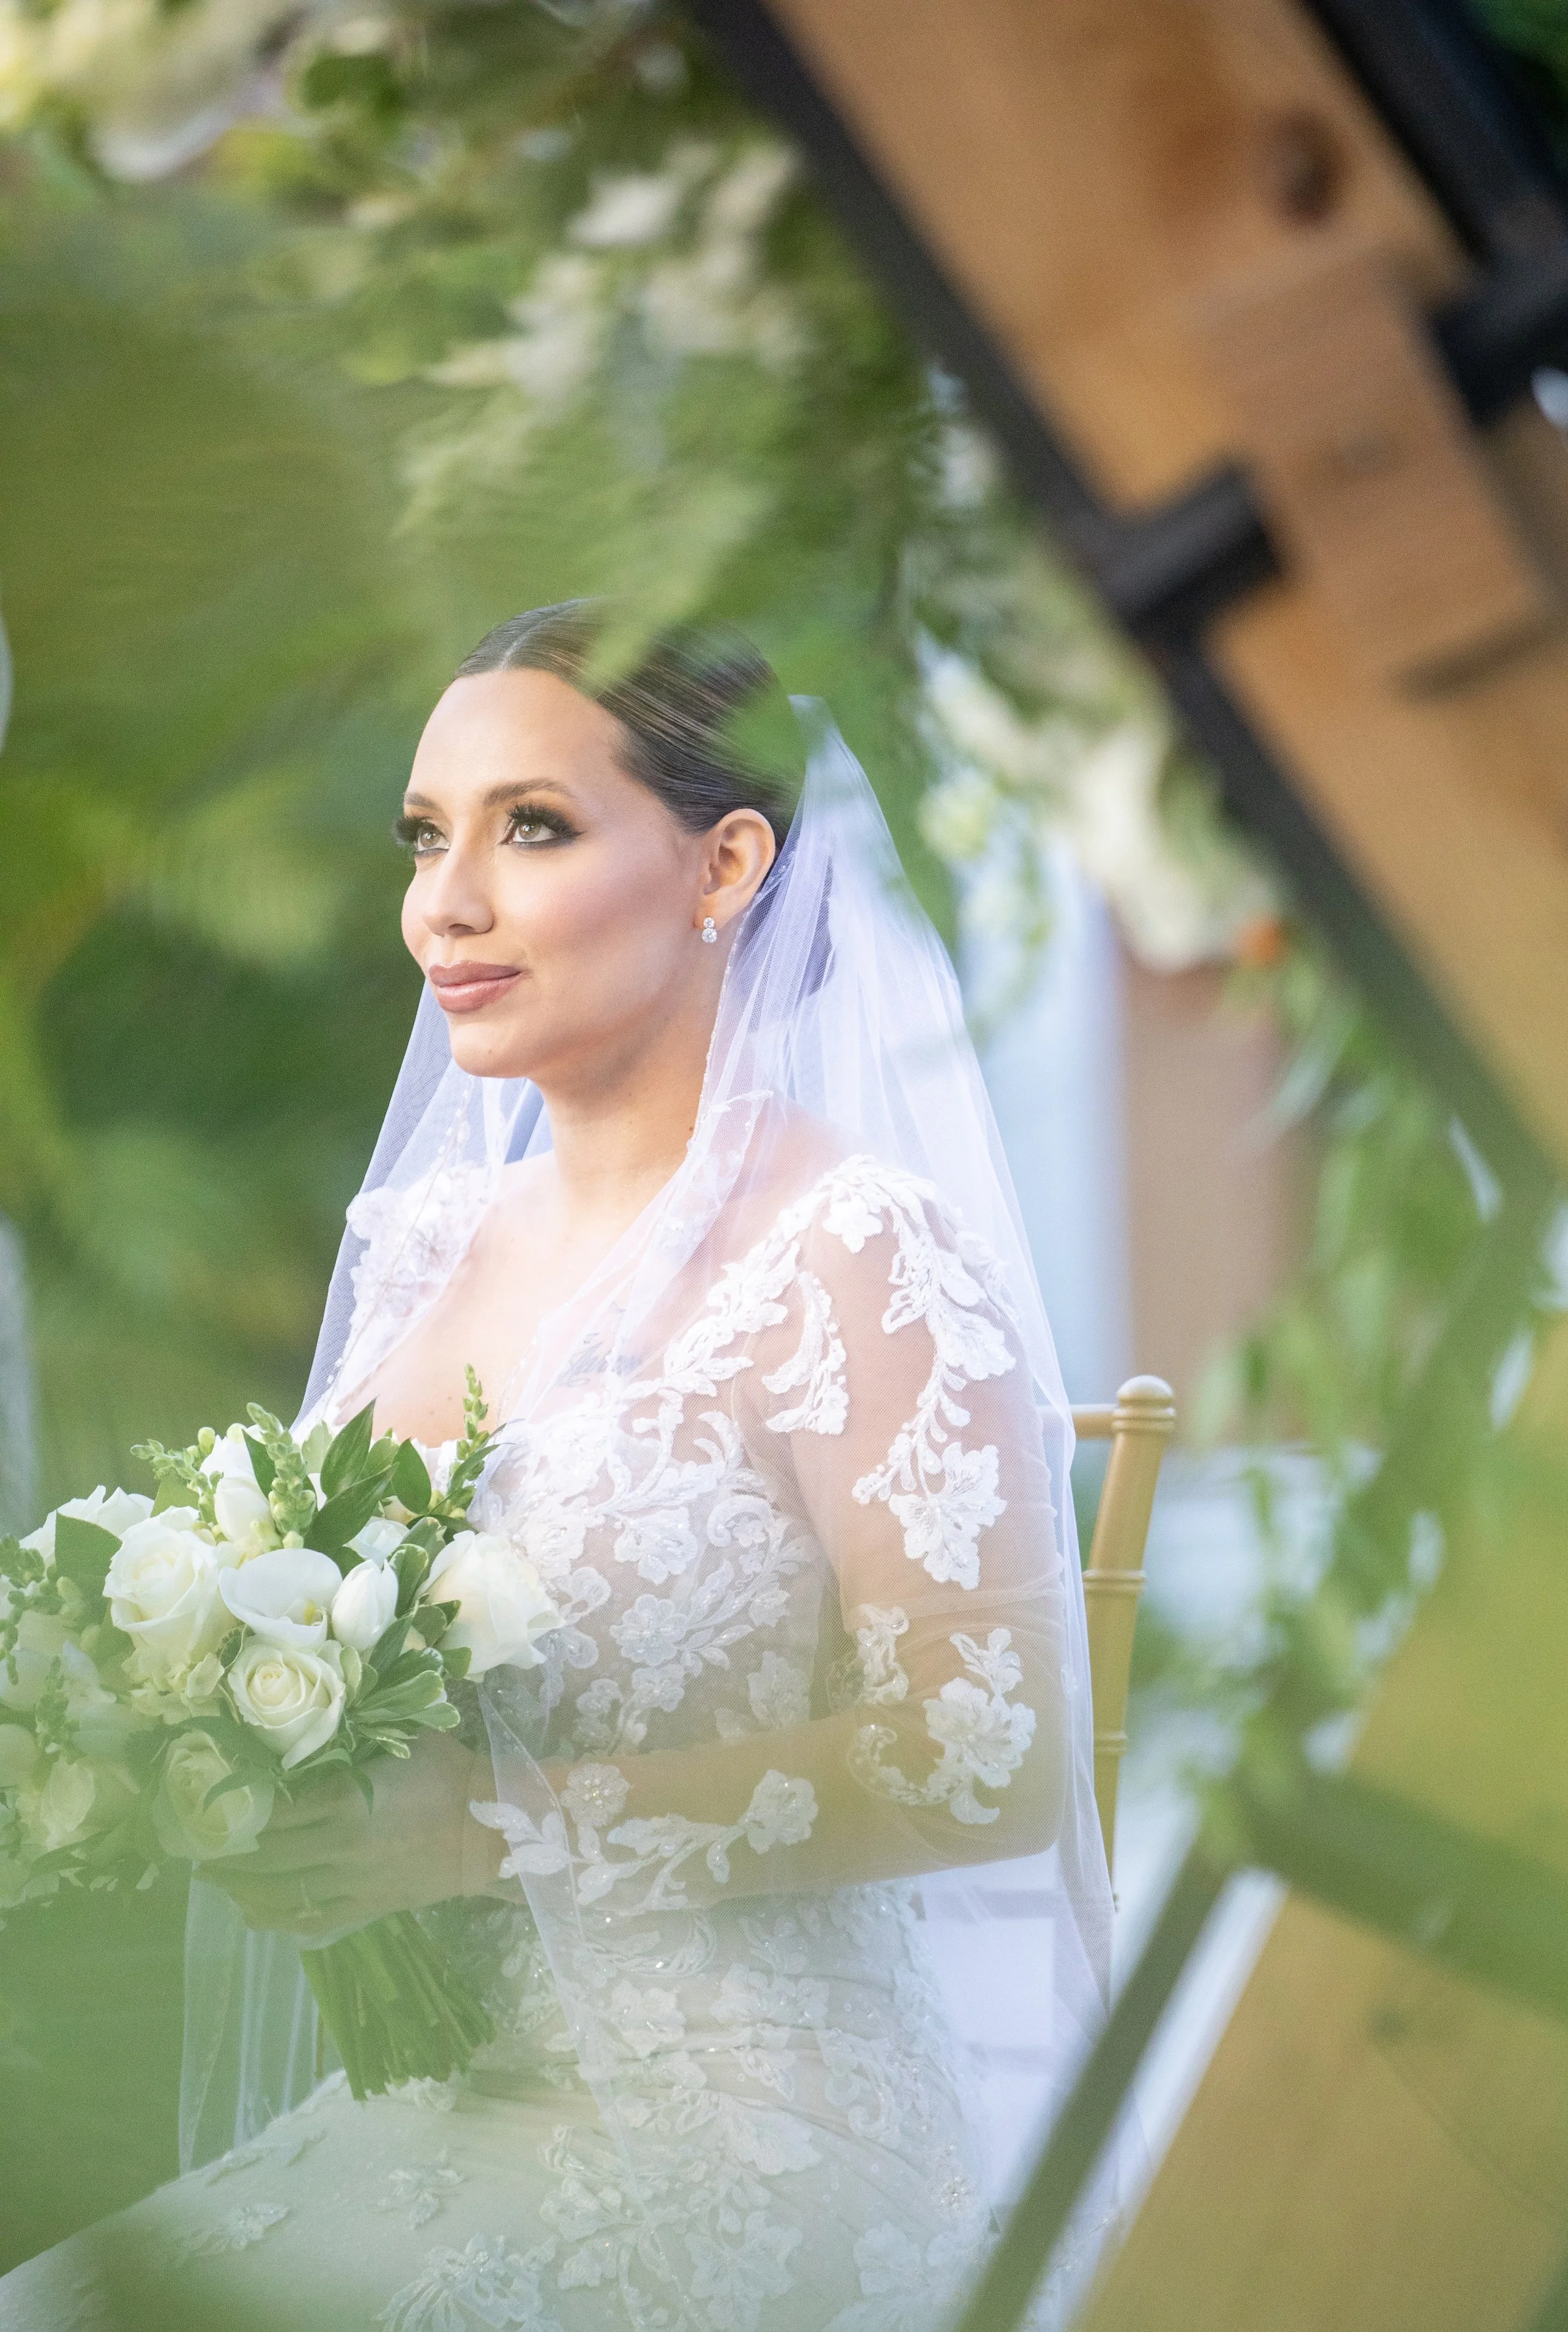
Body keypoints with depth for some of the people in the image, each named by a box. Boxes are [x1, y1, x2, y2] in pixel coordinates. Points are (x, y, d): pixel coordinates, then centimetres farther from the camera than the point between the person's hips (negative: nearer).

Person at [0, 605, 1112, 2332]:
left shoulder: (851, 1253, -11)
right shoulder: (422, 1244, 10)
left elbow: (992, 1763, -16)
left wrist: (490, 1824, -19)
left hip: (732, 2142, -6)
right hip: (433, 2109, 6)